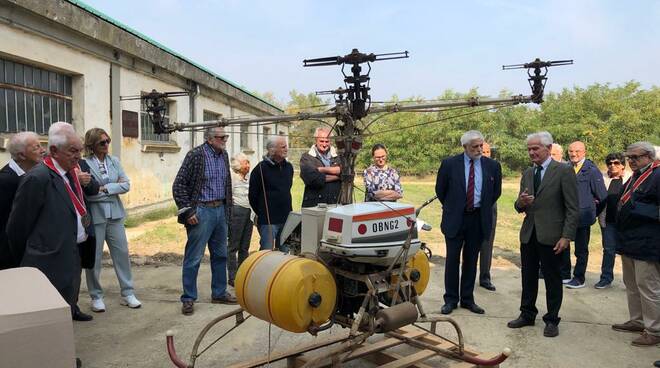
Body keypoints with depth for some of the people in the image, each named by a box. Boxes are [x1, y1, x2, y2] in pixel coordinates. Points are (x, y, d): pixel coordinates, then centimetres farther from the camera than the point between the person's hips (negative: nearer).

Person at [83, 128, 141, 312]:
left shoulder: (114, 161, 7)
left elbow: (126, 185, 0)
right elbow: (86, 193, -16)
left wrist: (105, 188, -11)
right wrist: (114, 188, -10)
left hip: (115, 214, 4)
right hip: (94, 216, -4)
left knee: (122, 253, 7)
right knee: (94, 257, 5)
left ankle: (127, 293, 18)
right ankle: (96, 297, 21)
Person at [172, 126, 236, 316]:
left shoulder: (224, 155, 9)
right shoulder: (195, 155, -12)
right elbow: (178, 185, -12)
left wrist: (228, 209, 14)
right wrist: (187, 211, -14)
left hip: (221, 210, 7)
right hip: (201, 211, -7)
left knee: (220, 255, 15)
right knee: (193, 258, 1)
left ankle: (219, 293, 29)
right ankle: (188, 298, 14)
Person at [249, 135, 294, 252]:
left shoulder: (289, 167, 9)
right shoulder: (261, 168, -10)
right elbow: (253, 195, -5)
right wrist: (261, 213, 3)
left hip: (286, 219, 6)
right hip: (268, 221, -6)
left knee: (284, 252, 14)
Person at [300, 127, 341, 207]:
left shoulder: (337, 157, 15)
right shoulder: (306, 157, 4)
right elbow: (312, 178, -11)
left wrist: (323, 169, -9)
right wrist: (337, 176, -3)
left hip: (335, 203, 3)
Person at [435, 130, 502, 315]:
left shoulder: (492, 166, 1)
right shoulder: (449, 164, -6)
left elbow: (496, 191, 15)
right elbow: (440, 189, 6)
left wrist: (485, 208, 13)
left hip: (479, 219, 2)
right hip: (455, 218, -2)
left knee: (471, 260, 10)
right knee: (452, 259, 3)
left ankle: (467, 298, 22)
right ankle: (451, 299, 15)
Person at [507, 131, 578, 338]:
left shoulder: (564, 171, -7)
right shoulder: (527, 174, 11)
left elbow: (572, 208, -10)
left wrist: (566, 236, -16)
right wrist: (521, 203, -10)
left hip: (551, 236, -6)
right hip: (528, 234, 6)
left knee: (552, 279, 7)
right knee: (528, 277, 14)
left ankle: (552, 320, 20)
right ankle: (527, 315, 28)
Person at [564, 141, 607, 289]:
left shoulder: (592, 170, -10)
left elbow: (603, 196, -7)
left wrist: (594, 213, 1)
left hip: (582, 218, -5)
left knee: (581, 250, 9)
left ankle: (579, 278, 20)